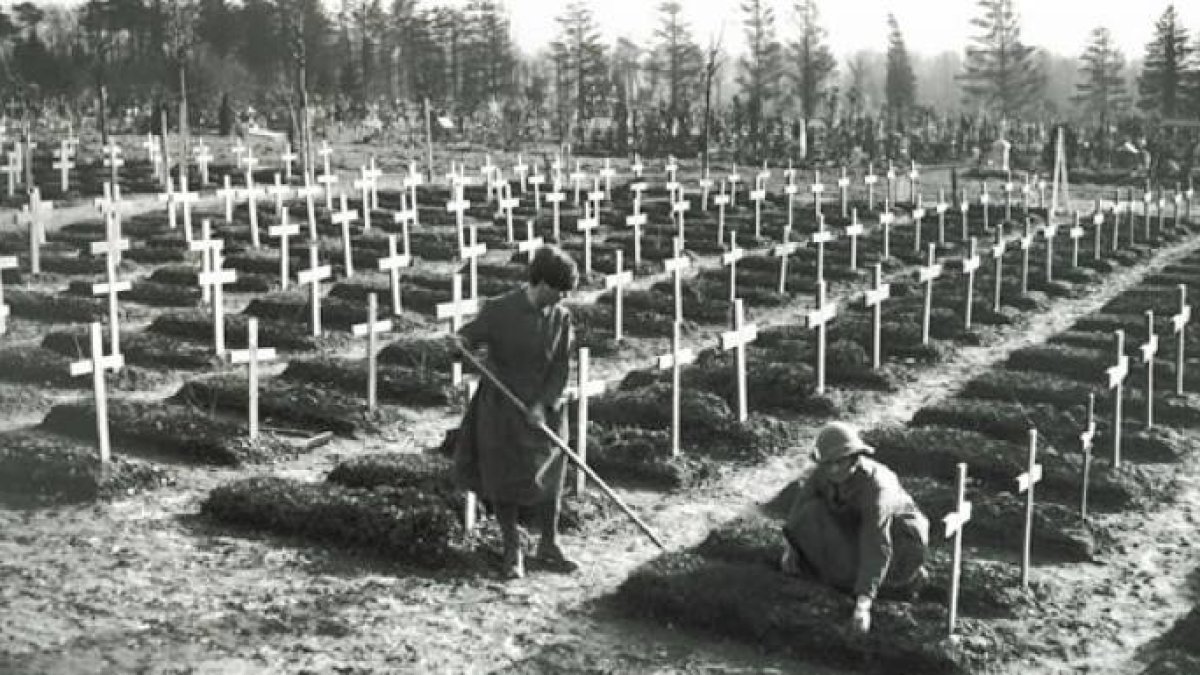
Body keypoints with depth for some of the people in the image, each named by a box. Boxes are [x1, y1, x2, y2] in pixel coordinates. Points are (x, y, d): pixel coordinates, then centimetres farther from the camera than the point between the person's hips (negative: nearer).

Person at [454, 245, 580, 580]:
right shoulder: (499, 310, -13)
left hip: (541, 408, 2)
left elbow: (561, 368, -4)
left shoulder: (561, 317, -4)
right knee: (502, 480, 3)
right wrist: (457, 344, -31)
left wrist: (542, 404, -15)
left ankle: (549, 549, 23)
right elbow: (467, 338, -7)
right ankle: (512, 553, 18)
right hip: (499, 408, -2)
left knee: (548, 477, 6)